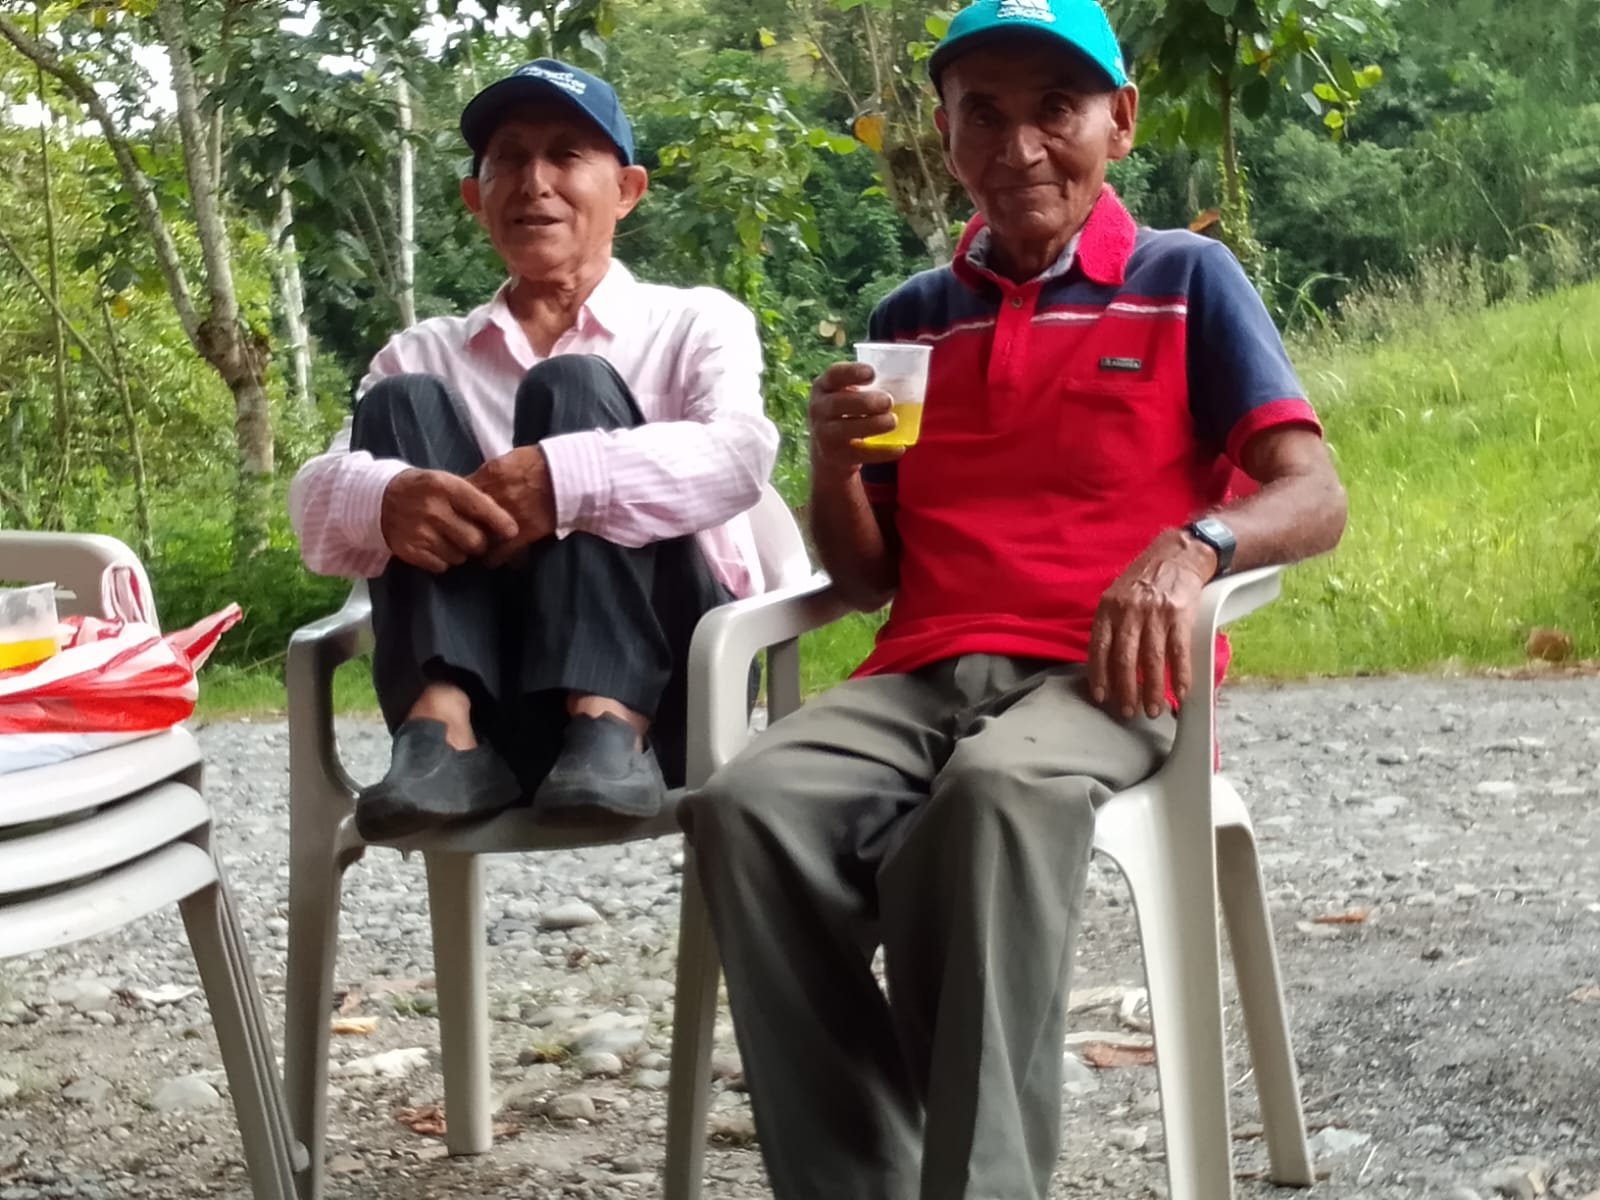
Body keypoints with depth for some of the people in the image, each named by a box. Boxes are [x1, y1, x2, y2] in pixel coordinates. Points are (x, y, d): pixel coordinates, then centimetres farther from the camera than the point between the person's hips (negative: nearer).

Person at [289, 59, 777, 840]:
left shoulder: (696, 324, 11)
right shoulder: (426, 353, 18)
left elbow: (740, 456, -12)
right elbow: (315, 506, 0)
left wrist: (567, 479, -29)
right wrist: (385, 499, -25)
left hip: (659, 691, -2)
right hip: (484, 697, 2)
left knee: (571, 388, -17)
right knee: (403, 402, -10)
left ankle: (610, 730, -38)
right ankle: (445, 728, -33)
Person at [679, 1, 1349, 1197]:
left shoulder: (1188, 279, 10)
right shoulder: (911, 319, 20)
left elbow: (1314, 498, -1)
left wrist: (1189, 546, -23)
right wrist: (835, 464, -2)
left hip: (1102, 673, -3)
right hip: (922, 676, 4)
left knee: (999, 793, -40)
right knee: (749, 807, -30)